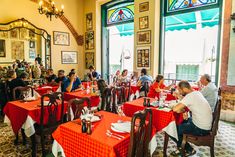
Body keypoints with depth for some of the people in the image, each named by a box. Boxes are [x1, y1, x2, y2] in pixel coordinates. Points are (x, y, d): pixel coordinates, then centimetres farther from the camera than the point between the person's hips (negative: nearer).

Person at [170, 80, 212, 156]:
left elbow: (175, 109, -30)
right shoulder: (197, 93, 4)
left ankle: (189, 150, 18)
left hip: (201, 129, -9)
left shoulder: (190, 96, -23)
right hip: (205, 125, 9)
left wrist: (182, 111, -10)